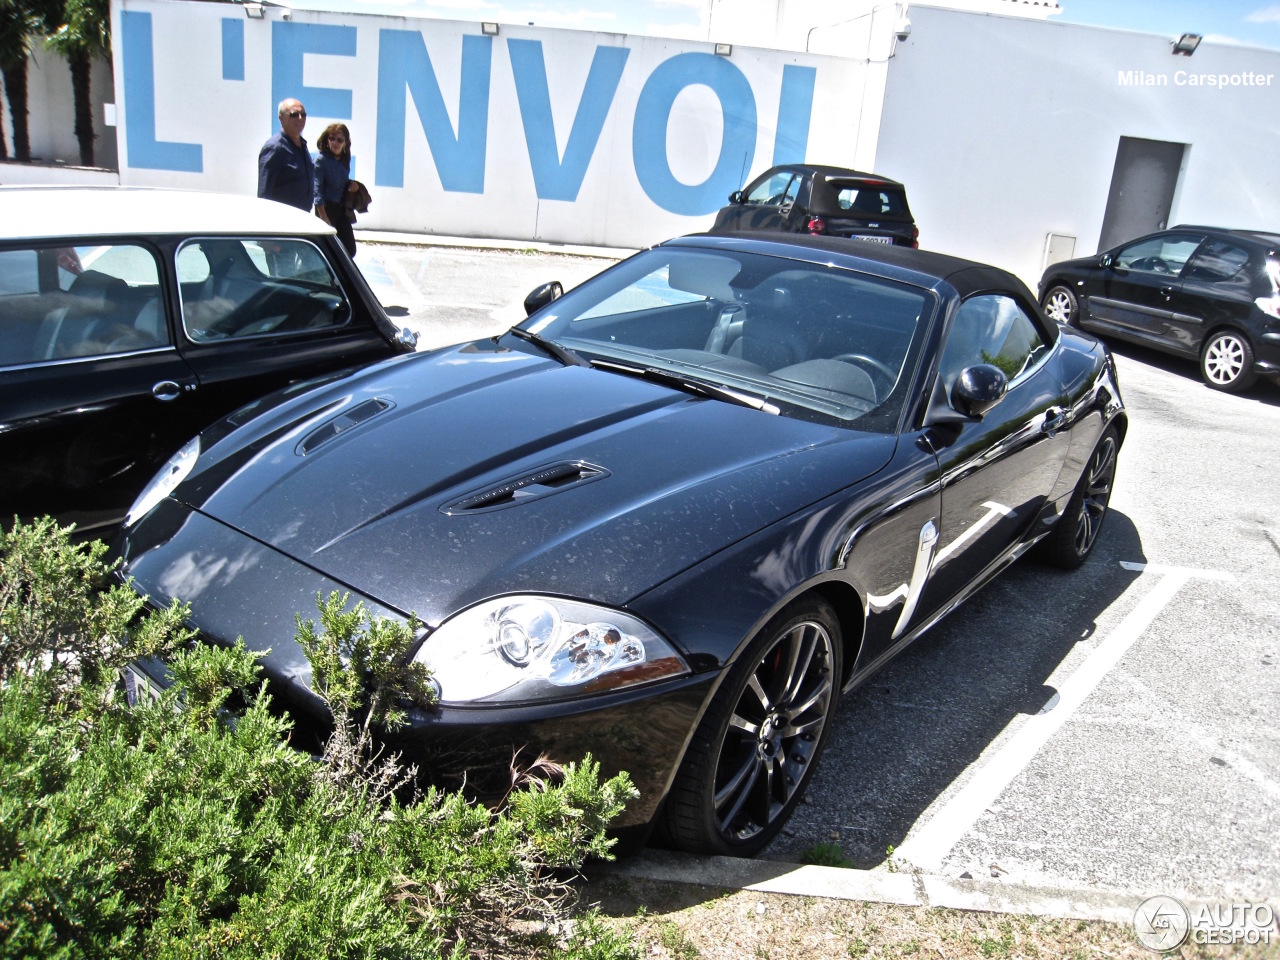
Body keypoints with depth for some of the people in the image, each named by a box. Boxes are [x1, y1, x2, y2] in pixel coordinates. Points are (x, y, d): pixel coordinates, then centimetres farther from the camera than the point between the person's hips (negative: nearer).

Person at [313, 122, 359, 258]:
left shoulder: (344, 160, 6)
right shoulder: (321, 160, -13)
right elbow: (317, 191, -18)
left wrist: (351, 184, -3)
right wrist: (324, 219, -24)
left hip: (342, 209, 7)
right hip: (327, 208, -7)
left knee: (350, 250, 5)